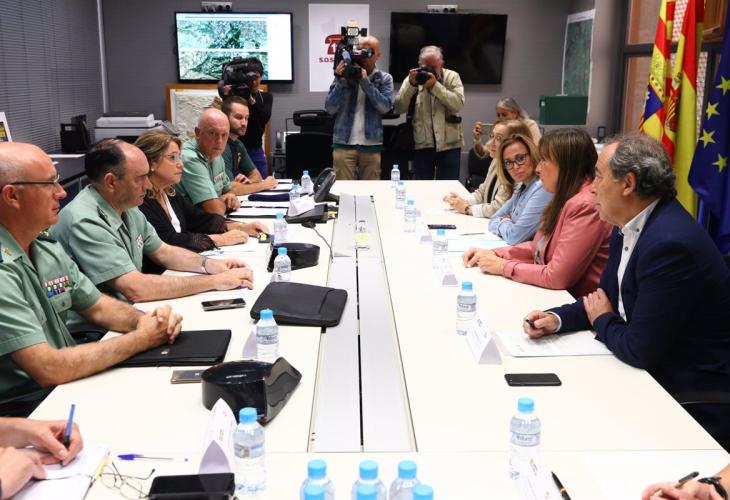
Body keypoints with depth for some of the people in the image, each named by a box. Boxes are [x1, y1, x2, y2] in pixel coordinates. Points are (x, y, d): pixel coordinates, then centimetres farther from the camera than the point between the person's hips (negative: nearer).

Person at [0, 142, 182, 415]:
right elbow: (49, 369, -26)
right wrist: (140, 339, -16)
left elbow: (98, 306, 14)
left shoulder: (47, 247, 6)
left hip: (66, 381, 8)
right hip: (24, 408, -8)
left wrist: (147, 320, -7)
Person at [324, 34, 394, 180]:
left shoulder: (385, 79, 6)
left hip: (371, 145, 0)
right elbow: (330, 108, -1)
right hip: (344, 143, 0)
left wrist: (365, 81, -15)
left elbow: (385, 106, -10)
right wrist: (340, 81, -12)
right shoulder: (344, 74, 5)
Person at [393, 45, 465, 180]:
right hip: (422, 145, 1)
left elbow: (458, 104, -13)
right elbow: (399, 108, -3)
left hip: (449, 144, -1)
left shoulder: (452, 77, 3)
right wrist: (411, 84, -14)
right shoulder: (413, 78, 7)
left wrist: (435, 85, -19)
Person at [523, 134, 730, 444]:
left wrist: (603, 322, -6)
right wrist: (557, 319, -5)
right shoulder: (630, 226, 2)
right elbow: (606, 298, 13)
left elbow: (640, 349, -26)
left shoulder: (670, 243, -28)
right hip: (653, 375, 8)